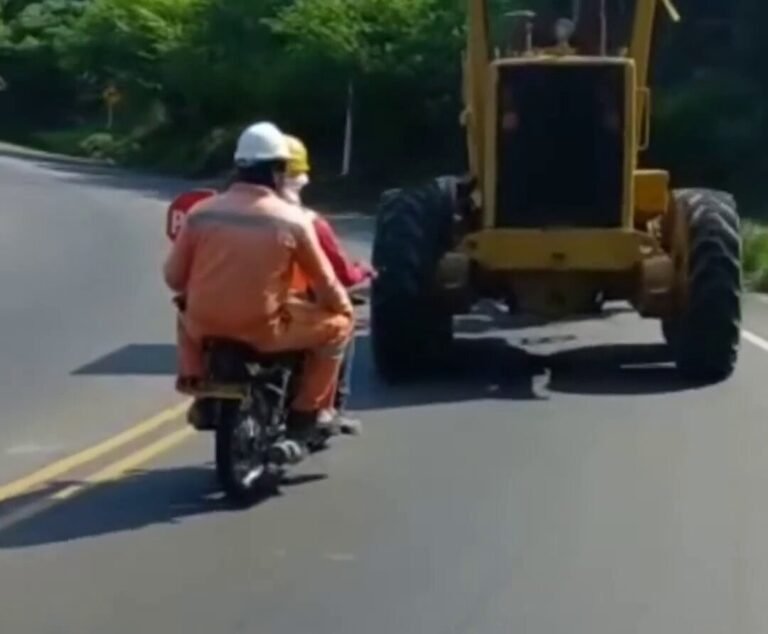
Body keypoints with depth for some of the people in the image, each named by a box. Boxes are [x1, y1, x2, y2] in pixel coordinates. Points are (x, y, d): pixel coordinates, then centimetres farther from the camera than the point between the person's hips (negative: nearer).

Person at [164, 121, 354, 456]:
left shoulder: (201, 211, 1)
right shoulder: (292, 220, -6)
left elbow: (174, 277, 6)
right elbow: (324, 282, 3)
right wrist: (343, 305, 25)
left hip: (205, 325, 4)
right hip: (263, 330, -4)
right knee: (338, 323, 16)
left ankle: (195, 385, 25)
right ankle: (305, 414, 16)